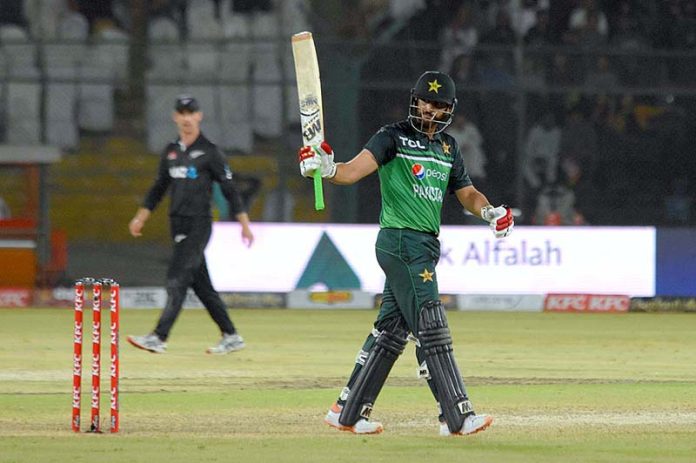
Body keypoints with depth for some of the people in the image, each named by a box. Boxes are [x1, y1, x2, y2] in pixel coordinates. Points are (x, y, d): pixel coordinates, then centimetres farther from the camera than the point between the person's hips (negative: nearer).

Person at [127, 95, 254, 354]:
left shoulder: (209, 152, -5)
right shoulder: (171, 151, 13)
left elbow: (229, 189, -5)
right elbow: (159, 187, 23)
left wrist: (245, 224, -8)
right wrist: (141, 217, 18)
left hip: (198, 224, -7)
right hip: (177, 224, 7)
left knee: (177, 279, -15)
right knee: (200, 283, 8)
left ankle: (159, 338, -21)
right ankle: (231, 337, 16)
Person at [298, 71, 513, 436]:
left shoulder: (448, 147, 16)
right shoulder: (394, 137, -6)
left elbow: (466, 193, 21)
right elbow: (353, 171, -18)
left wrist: (489, 211, 0)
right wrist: (327, 169, -40)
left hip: (425, 245, 8)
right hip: (401, 241, -8)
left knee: (391, 331, 9)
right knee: (431, 330, -10)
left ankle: (347, 412, 15)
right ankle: (457, 416, -12)